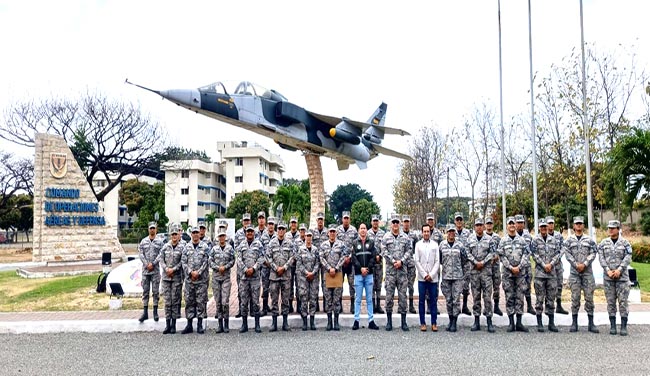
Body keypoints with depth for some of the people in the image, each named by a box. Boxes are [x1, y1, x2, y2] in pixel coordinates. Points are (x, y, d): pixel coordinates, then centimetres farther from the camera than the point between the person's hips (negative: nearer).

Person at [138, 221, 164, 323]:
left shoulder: (159, 241, 2)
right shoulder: (143, 241, 8)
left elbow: (160, 255, -5)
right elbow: (141, 254, 2)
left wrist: (152, 264, -14)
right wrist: (147, 264, -10)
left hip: (155, 270, -2)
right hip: (145, 270, 2)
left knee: (156, 291, 2)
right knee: (145, 291, 4)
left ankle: (155, 312, 9)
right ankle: (145, 312, 7)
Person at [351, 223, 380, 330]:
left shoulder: (371, 242, 8)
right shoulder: (355, 243, 5)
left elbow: (373, 257, 1)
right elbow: (354, 258, -2)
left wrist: (367, 268, -10)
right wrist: (361, 268, -12)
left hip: (369, 274, 1)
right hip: (358, 274, -1)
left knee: (369, 299, 6)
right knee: (358, 299, 3)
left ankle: (371, 321, 10)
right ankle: (356, 321, 7)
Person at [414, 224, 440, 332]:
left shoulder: (435, 244, 5)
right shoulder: (418, 244, 4)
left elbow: (437, 261, 2)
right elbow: (417, 261, 1)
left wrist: (431, 275, -7)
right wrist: (424, 275, -6)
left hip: (433, 277, 0)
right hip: (422, 277, 0)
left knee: (433, 301, 3)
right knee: (421, 301, 3)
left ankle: (434, 323, 10)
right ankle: (422, 323, 10)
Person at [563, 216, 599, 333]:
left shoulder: (589, 240, 7)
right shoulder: (569, 240, 7)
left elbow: (593, 253, -1)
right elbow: (567, 253, -1)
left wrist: (584, 264, -12)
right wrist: (576, 265, -12)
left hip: (587, 271, 0)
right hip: (574, 272, 0)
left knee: (589, 297, 1)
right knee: (575, 297, 1)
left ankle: (591, 323, 7)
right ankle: (574, 323, 7)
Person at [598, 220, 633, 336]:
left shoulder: (625, 243, 3)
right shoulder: (603, 243, 7)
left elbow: (628, 258, -4)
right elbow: (601, 258, 1)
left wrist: (619, 270, -15)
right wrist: (608, 270, -11)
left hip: (622, 276, -2)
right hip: (608, 277, 2)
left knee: (623, 301, -3)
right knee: (610, 301, 4)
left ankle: (624, 326, 2)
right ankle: (612, 326, 10)